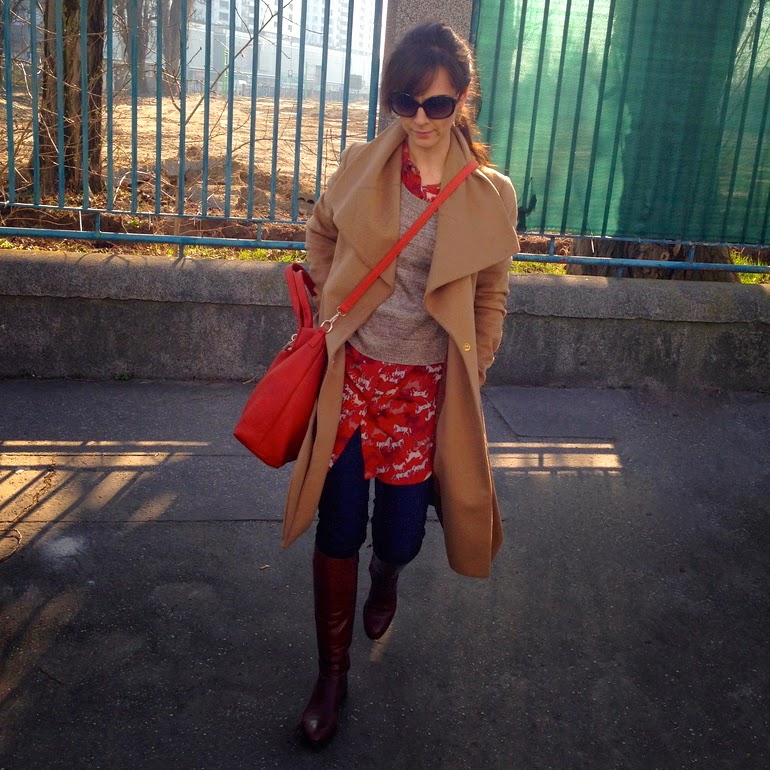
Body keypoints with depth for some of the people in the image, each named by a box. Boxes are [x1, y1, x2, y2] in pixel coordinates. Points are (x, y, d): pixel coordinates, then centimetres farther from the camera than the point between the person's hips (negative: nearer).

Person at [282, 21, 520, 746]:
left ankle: (386, 571, 49)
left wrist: (474, 373, 7)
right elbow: (320, 230, 18)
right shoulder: (359, 167, -2)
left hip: (425, 387, 0)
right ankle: (332, 670, 25)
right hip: (350, 374, 1)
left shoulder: (489, 196, -4)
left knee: (399, 535, 8)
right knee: (338, 531, 4)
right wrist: (330, 300, 10)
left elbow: (491, 293, 7)